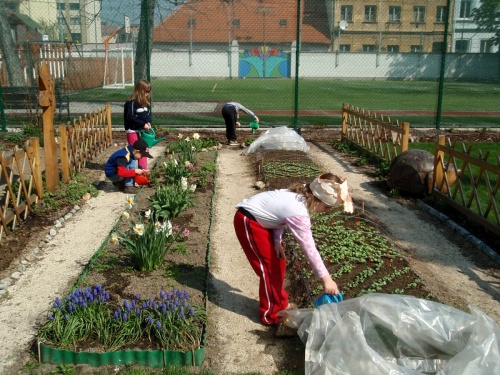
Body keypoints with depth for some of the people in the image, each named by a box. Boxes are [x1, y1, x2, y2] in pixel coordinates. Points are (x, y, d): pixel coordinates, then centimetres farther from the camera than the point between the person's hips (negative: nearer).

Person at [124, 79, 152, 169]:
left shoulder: (145, 102, 8)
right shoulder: (131, 102, -17)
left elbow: (148, 113, 17)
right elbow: (130, 117, -21)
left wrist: (148, 122, -3)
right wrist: (143, 124, -21)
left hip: (142, 130, 8)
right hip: (133, 131, -8)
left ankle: (143, 169, 25)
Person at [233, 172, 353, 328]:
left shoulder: (301, 193, -5)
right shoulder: (299, 213, -31)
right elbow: (309, 248, -28)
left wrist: (277, 241, -2)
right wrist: (326, 278, -23)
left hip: (259, 218, 9)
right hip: (248, 222, -9)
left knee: (278, 261, 15)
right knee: (270, 267, -2)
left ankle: (279, 303, 32)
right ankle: (271, 315, 14)